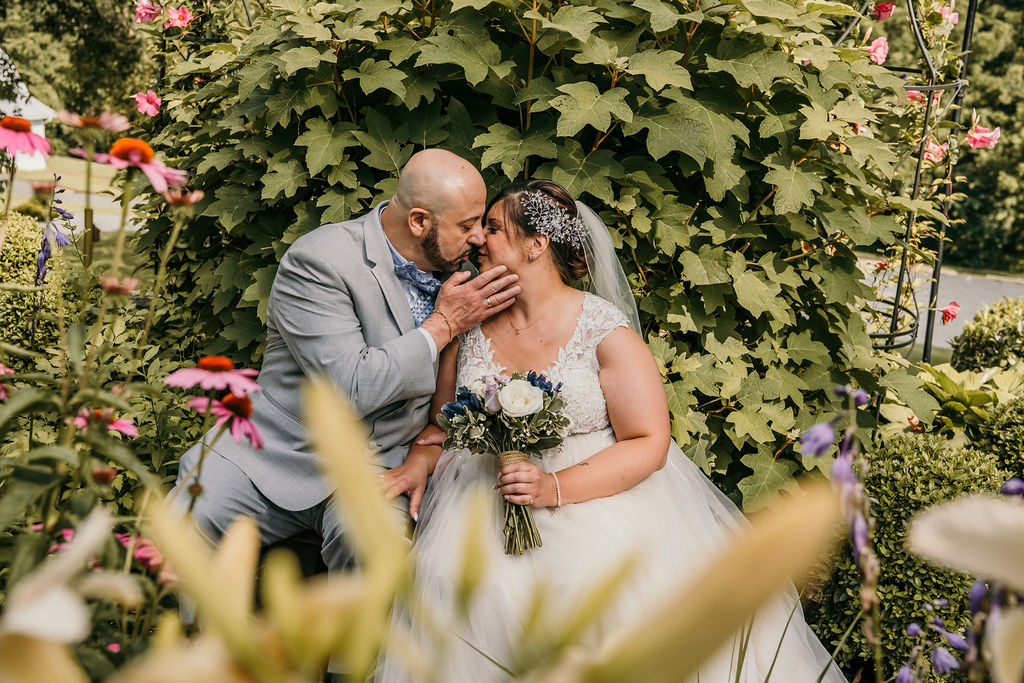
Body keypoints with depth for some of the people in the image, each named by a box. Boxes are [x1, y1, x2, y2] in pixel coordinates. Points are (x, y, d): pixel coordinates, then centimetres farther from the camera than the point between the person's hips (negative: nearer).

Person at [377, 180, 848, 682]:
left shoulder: (606, 332, -7)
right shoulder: (472, 327, 6)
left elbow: (649, 444, -10)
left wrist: (558, 488, -22)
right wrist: (417, 465, -7)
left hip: (596, 494, -3)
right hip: (486, 501, 3)